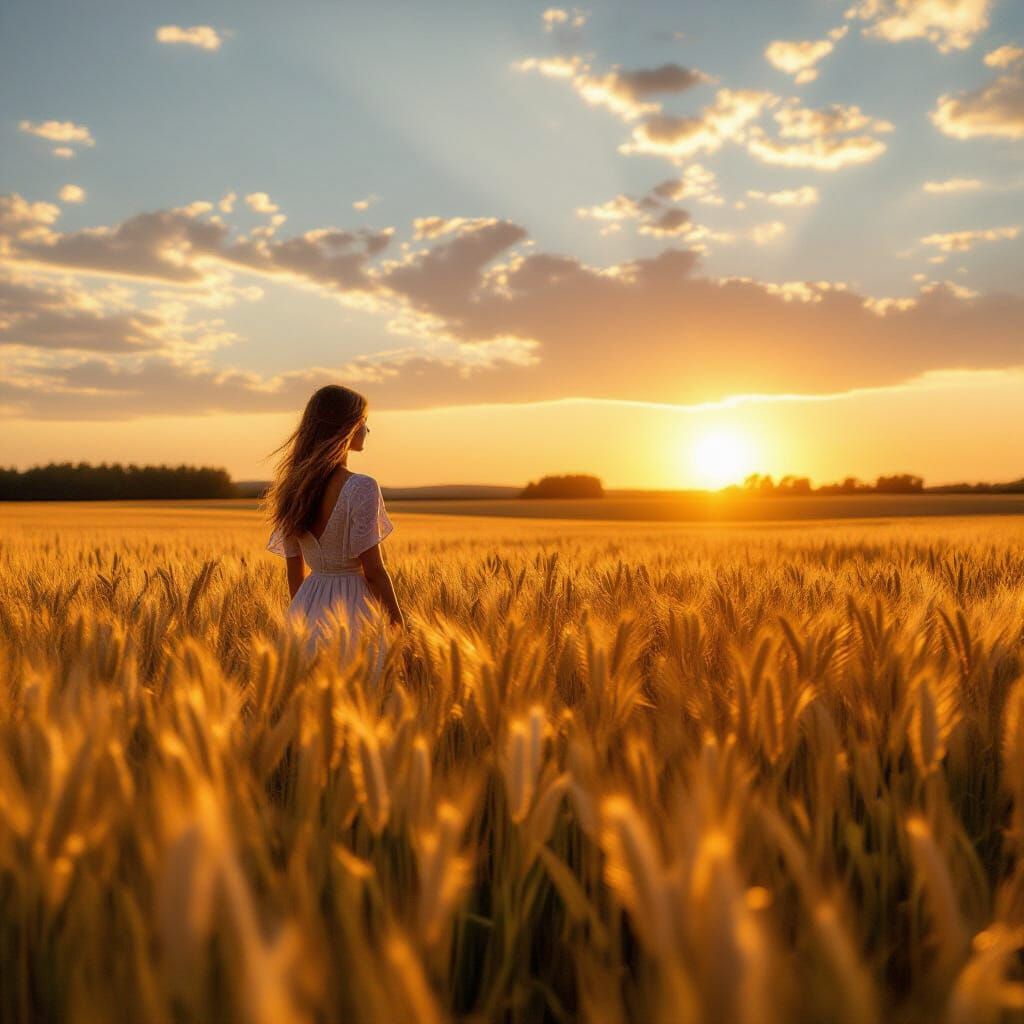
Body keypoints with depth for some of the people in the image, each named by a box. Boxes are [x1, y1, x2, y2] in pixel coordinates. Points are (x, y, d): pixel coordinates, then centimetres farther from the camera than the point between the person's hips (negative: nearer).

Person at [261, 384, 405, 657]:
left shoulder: (293, 488, 4)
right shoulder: (362, 488, -15)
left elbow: (294, 569, 10)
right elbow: (373, 569, -15)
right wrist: (397, 621, -6)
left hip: (308, 605, 7)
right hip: (352, 604, -6)